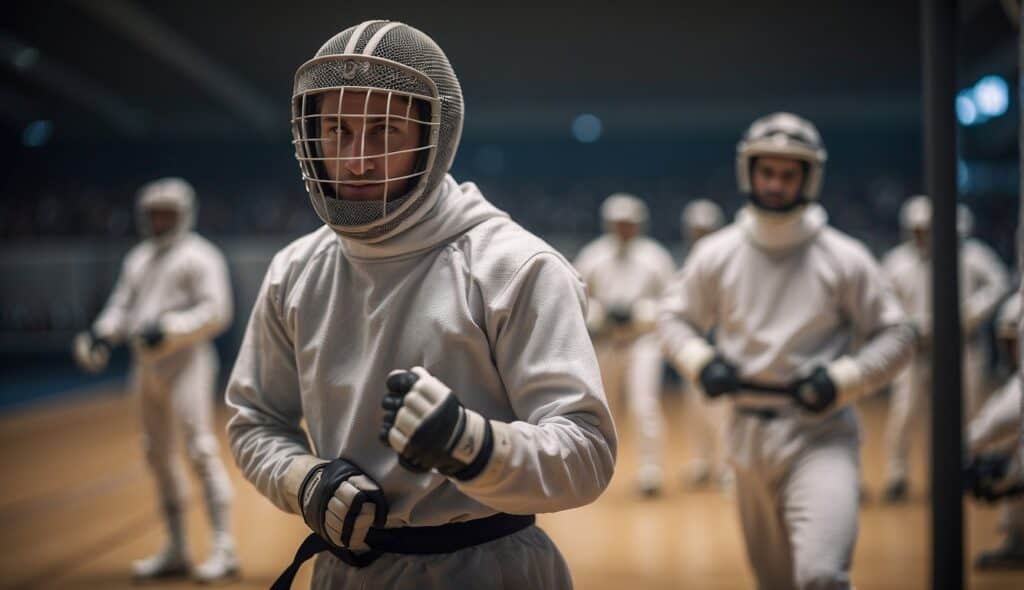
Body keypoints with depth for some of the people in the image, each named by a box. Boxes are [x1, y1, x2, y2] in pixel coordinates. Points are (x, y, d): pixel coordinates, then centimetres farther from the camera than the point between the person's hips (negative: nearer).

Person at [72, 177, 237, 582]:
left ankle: (224, 547, -13)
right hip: (148, 366, 8)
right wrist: (103, 332, -1)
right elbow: (122, 305, 19)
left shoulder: (199, 256, -4)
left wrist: (169, 329, -23)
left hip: (187, 362, -8)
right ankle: (176, 550, 19)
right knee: (159, 455, 11)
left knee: (200, 450, -15)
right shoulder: (138, 258, 19)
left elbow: (216, 312, -13)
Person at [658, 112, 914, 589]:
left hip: (821, 436, -3)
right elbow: (674, 317, 13)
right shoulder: (716, 253, 2)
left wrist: (841, 379, -14)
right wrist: (700, 362, -7)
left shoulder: (845, 258, -4)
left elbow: (895, 336, 1)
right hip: (749, 433, 3)